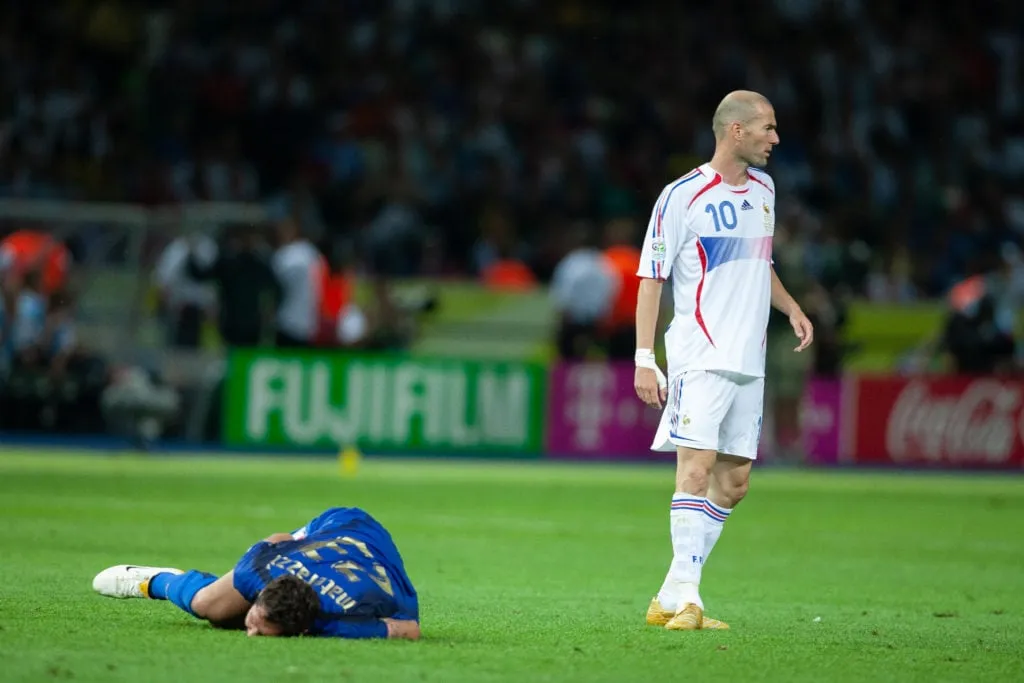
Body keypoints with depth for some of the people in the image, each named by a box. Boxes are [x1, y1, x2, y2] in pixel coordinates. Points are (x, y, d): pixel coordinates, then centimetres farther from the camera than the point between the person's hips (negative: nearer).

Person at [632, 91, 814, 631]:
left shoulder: (762, 188, 13)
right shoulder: (683, 196, -9)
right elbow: (651, 279, -7)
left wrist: (791, 307, 11)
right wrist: (644, 359, -13)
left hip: (748, 360, 8)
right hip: (700, 357, -8)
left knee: (734, 482, 6)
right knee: (698, 464, -19)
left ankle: (671, 599, 12)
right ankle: (684, 598, -20)